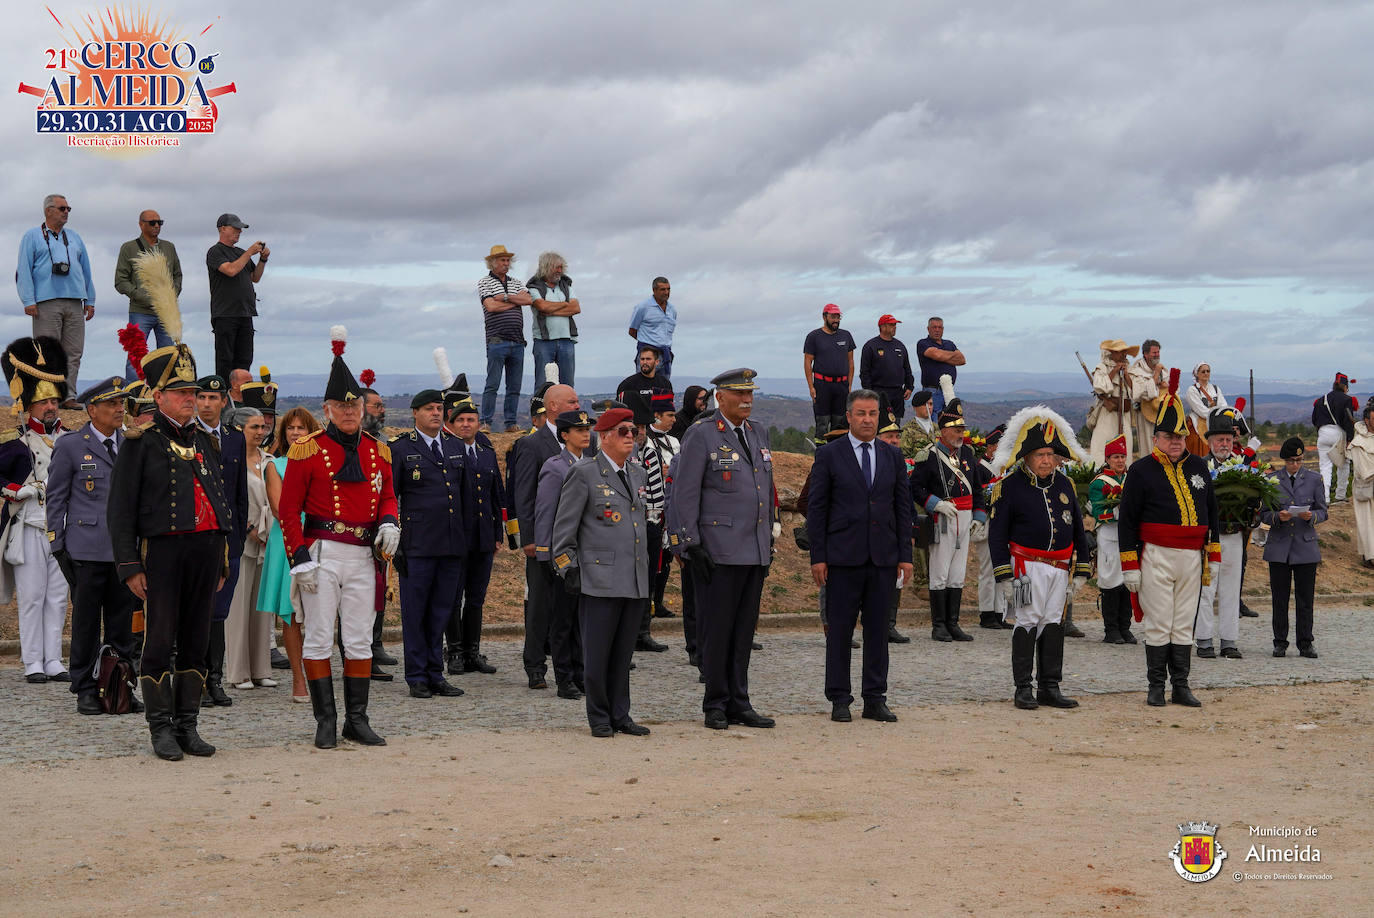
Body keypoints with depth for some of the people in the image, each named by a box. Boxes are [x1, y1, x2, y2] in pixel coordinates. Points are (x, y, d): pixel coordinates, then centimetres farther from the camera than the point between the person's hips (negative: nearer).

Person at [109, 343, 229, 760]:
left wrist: (222, 561, 17)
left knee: (196, 642, 8)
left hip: (205, 549, 5)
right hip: (163, 550, -5)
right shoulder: (140, 441, -1)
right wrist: (129, 565, -11)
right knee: (160, 642, -2)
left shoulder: (203, 440, 16)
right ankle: (161, 729, 5)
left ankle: (188, 725, 14)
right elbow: (121, 507, -4)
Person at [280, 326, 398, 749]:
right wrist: (300, 557, -11)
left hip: (363, 556, 4)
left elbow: (387, 495, 20)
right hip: (322, 554, -4)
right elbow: (289, 509, -3)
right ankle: (325, 720, 7)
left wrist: (389, 523, -2)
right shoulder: (308, 450, -3)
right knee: (318, 639, 0)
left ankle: (357, 720, 13)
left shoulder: (377, 451, 10)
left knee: (360, 641, 6)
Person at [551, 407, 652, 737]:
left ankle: (620, 715, 17)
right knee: (597, 654, -2)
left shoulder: (638, 475, 16)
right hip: (600, 579, -6)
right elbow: (564, 527, -3)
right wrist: (568, 568, -7)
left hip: (636, 581, 6)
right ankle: (599, 718, 8)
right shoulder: (584, 474, -5)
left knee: (623, 652, 10)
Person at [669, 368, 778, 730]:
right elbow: (684, 493, -8)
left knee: (745, 630, 9)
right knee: (716, 629, -1)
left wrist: (770, 536, 18)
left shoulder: (759, 434, 15)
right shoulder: (701, 435, -6)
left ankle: (739, 703, 16)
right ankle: (716, 704, 8)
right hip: (719, 550, -6)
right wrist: (692, 544, -13)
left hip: (756, 551, 6)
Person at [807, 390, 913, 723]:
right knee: (839, 630, 1)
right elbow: (816, 508, -1)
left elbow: (903, 506, 11)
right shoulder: (829, 455, 0)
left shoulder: (893, 456, 10)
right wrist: (818, 556, -6)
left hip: (883, 557, 3)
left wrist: (905, 555, 4)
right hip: (843, 556, -3)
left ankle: (875, 699, 13)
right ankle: (840, 699, 8)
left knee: (878, 629, 6)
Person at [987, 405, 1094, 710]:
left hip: (1060, 567, 5)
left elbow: (1078, 529, 16)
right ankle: (1023, 689, 1)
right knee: (1028, 622, -6)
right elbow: (997, 534, -6)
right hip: (1028, 566, -5)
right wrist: (1003, 576, -11)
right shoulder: (1010, 485, -5)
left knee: (1053, 623, 8)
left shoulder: (1064, 484, 11)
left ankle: (1050, 687, 14)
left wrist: (1081, 570, 12)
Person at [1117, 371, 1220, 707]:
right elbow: (1127, 520, -4)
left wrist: (1213, 556, 13)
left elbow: (1211, 513, 17)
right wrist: (1129, 565, -8)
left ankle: (1181, 686, 13)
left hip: (1192, 558, 4)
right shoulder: (1141, 470, -3)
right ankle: (1156, 688, 7)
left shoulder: (1199, 467, 11)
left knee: (1184, 625, 8)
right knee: (1158, 625, -1)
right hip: (1157, 557, -4)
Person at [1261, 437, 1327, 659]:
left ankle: (1305, 644, 8)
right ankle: (1280, 643, 11)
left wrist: (1311, 516, -15)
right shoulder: (1272, 480, 6)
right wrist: (1277, 517, -15)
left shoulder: (1314, 480, 7)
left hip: (1306, 546, 0)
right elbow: (1264, 514, 7)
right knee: (1280, 599, 2)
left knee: (1305, 598, 0)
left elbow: (1323, 511, 7)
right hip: (1279, 547, 0)